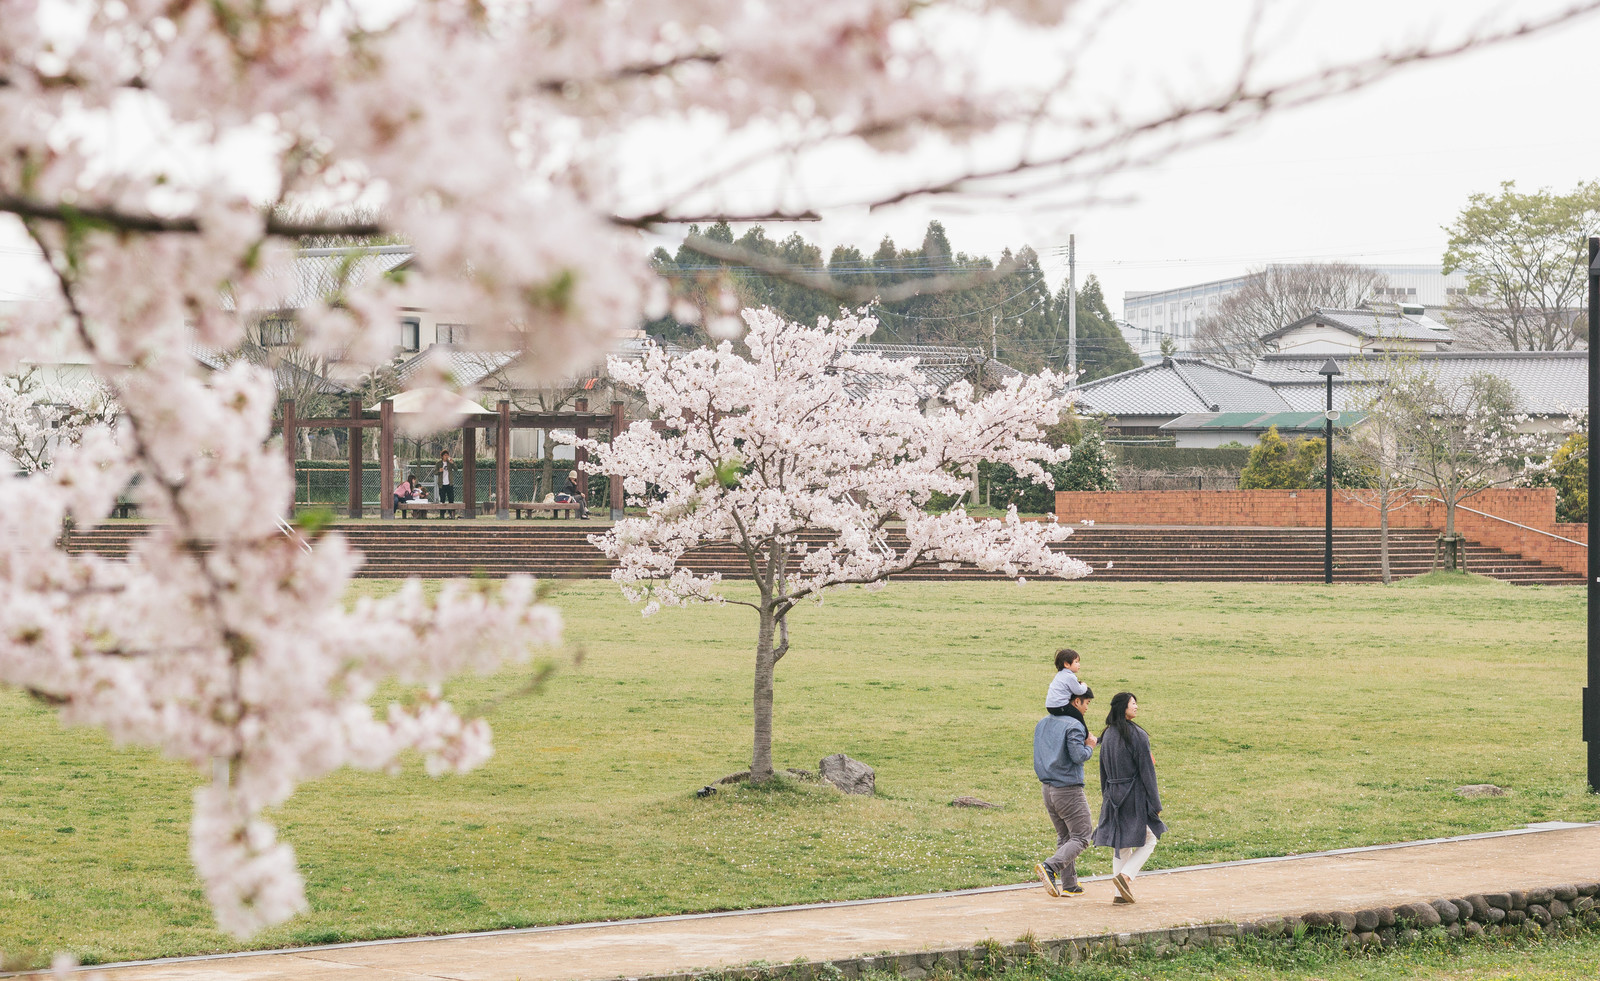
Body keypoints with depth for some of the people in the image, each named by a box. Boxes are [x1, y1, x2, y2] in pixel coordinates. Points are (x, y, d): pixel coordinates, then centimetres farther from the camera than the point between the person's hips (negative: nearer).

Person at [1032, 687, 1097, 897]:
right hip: (1069, 790, -8)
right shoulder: (1074, 726, -15)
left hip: (1047, 789, 8)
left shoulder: (1043, 723, 11)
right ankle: (1049, 867, -24)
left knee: (1064, 837, 16)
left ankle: (1069, 885, 13)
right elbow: (1079, 756, -21)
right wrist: (1090, 747, -3)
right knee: (1080, 837, -3)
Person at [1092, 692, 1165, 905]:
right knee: (1148, 841, 7)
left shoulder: (1107, 735, 6)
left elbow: (1103, 769, 11)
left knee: (1121, 845, 12)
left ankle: (1122, 892, 10)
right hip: (1135, 795, -6)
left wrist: (1106, 796, 20)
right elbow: (1146, 770, -13)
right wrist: (1155, 803, -9)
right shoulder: (1137, 735, -14)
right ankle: (1126, 875, -12)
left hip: (1113, 796, 6)